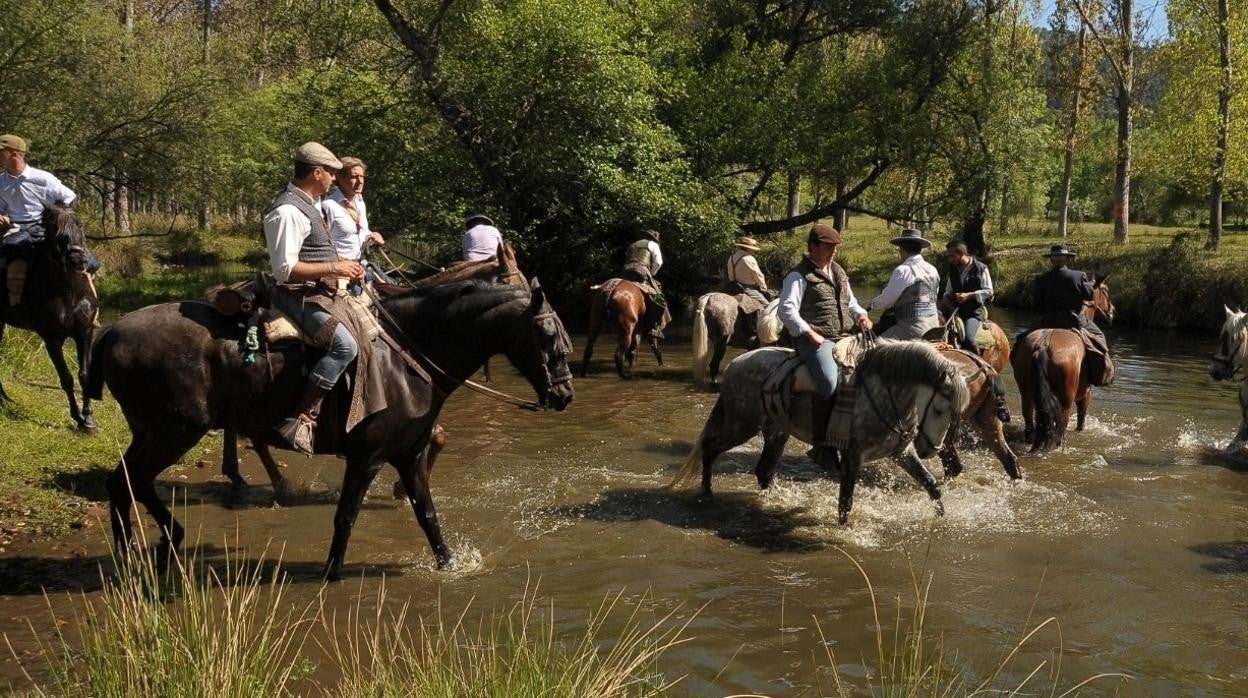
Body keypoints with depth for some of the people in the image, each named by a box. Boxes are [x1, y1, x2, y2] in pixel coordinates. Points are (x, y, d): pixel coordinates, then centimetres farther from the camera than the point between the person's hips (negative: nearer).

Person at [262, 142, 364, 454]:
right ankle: (298, 420, -29)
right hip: (302, 297, -11)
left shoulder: (309, 203, 14)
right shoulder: (288, 211, -18)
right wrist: (335, 267, -20)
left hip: (323, 293, 11)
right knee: (344, 344, -31)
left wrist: (345, 266, 11)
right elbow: (285, 269, -22)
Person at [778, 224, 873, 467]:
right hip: (815, 340, -8)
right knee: (830, 382, -30)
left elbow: (850, 302, 31)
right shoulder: (799, 276, -4)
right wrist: (811, 334, -19)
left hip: (844, 337, 8)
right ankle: (822, 446, -20)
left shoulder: (838, 272, 21)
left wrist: (861, 315, 8)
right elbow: (787, 310, -13)